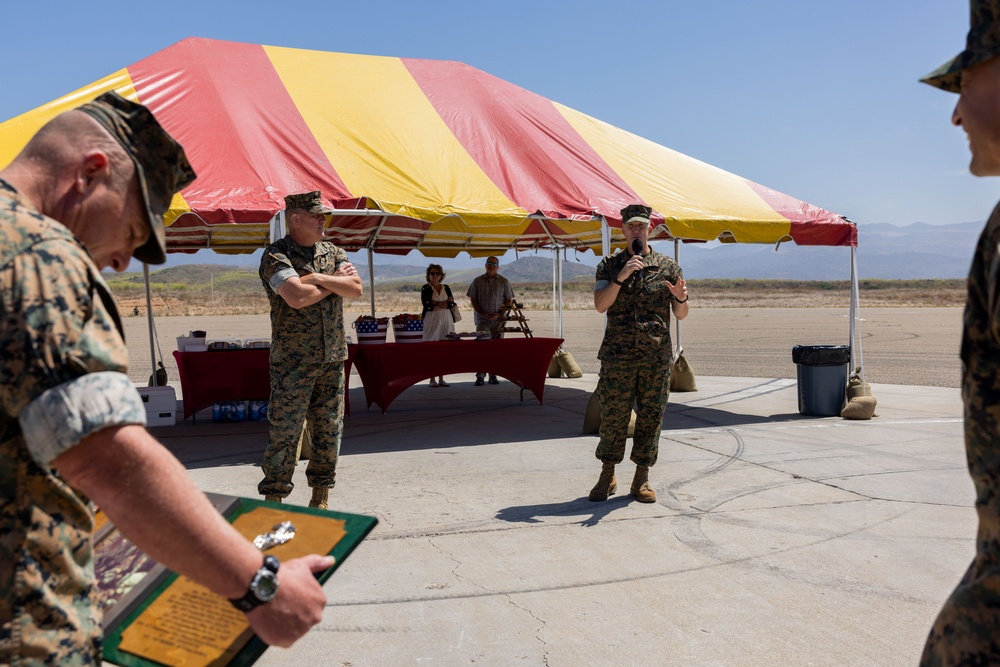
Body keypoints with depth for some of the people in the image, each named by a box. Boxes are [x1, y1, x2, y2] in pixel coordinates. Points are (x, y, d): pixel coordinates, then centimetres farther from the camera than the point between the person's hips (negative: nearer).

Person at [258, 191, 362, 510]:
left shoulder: (332, 252, 13)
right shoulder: (276, 256, -6)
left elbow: (356, 288, -2)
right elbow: (297, 297, -21)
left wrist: (317, 277, -13)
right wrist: (335, 281, -6)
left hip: (333, 357, 6)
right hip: (293, 361, -6)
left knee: (329, 428, 9)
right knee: (285, 430, -4)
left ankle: (321, 496, 22)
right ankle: (273, 498, 7)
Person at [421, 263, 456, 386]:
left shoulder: (446, 288, 14)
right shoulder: (426, 288, 3)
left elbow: (452, 304, 2)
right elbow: (426, 304, -11)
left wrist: (436, 304, -9)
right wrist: (445, 302, -8)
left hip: (446, 320, 4)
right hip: (431, 320, -3)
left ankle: (441, 379, 9)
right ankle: (432, 379, 2)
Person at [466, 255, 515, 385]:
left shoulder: (504, 282, 7)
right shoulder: (478, 281, 8)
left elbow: (509, 301, 5)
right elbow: (473, 300, 6)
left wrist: (498, 314, -9)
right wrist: (483, 314, -7)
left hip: (498, 320, 1)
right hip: (482, 320, 0)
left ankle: (493, 375, 9)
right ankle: (480, 376, -8)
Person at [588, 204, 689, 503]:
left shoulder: (668, 266, 7)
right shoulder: (610, 266, 7)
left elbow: (681, 315, 6)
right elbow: (600, 305, -7)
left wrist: (681, 298, -16)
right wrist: (620, 277, -20)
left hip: (657, 356, 1)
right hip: (617, 355, 0)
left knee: (650, 417, 5)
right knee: (612, 417, 2)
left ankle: (642, 479, 17)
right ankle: (607, 477, 17)